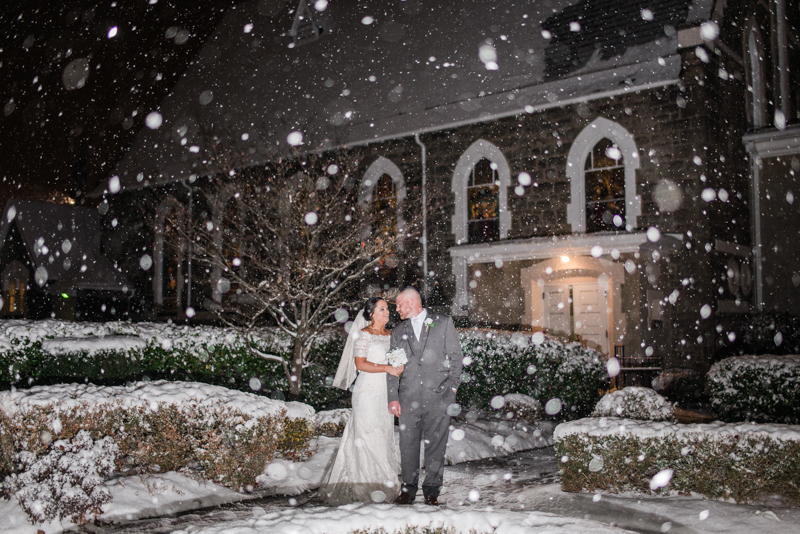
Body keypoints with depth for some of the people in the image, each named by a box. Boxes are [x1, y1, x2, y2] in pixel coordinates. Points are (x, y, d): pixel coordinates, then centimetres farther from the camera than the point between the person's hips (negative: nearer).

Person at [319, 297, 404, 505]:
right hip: (368, 392, -7)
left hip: (386, 392, 7)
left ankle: (383, 484, 12)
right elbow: (360, 364, -14)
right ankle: (368, 487, -1)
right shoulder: (364, 334, -6)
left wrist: (400, 367, -1)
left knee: (384, 436, 6)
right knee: (369, 436, -6)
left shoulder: (390, 334, 14)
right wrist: (386, 368, -19)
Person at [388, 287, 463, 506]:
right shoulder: (398, 332, 16)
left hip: (438, 395, -3)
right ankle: (409, 489, 13)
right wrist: (393, 397, 5)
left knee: (436, 444, 0)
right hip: (409, 397, 3)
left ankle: (432, 490, 10)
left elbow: (456, 355, 7)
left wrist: (453, 386, -1)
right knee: (408, 444, 2)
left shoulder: (443, 323, 8)